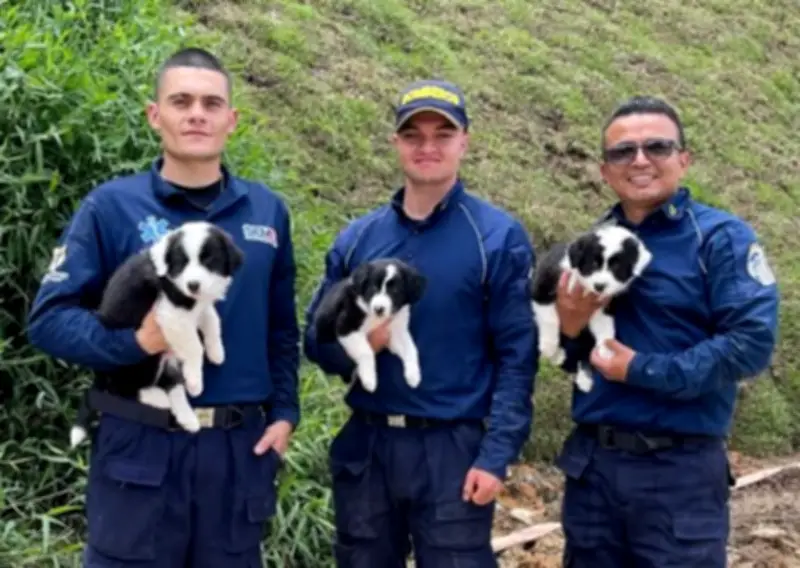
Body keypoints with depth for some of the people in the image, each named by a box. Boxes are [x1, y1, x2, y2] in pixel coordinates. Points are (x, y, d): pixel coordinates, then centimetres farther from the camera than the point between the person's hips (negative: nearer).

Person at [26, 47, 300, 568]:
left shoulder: (267, 211, 8)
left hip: (239, 449, 3)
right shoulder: (111, 206, -4)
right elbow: (49, 317, -7)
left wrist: (283, 413, 6)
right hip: (141, 447, -3)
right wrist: (133, 341, -22)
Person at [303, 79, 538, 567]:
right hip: (365, 448, 4)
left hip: (454, 450, -4)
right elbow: (317, 338, 11)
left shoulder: (499, 237, -4)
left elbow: (517, 357, -7)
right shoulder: (357, 238, 7)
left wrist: (496, 455, -14)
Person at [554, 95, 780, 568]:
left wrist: (643, 370, -17)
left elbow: (751, 344, -18)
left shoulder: (721, 237, -7)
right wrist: (568, 329, -8)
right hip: (591, 462, 5)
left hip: (680, 469, -5)